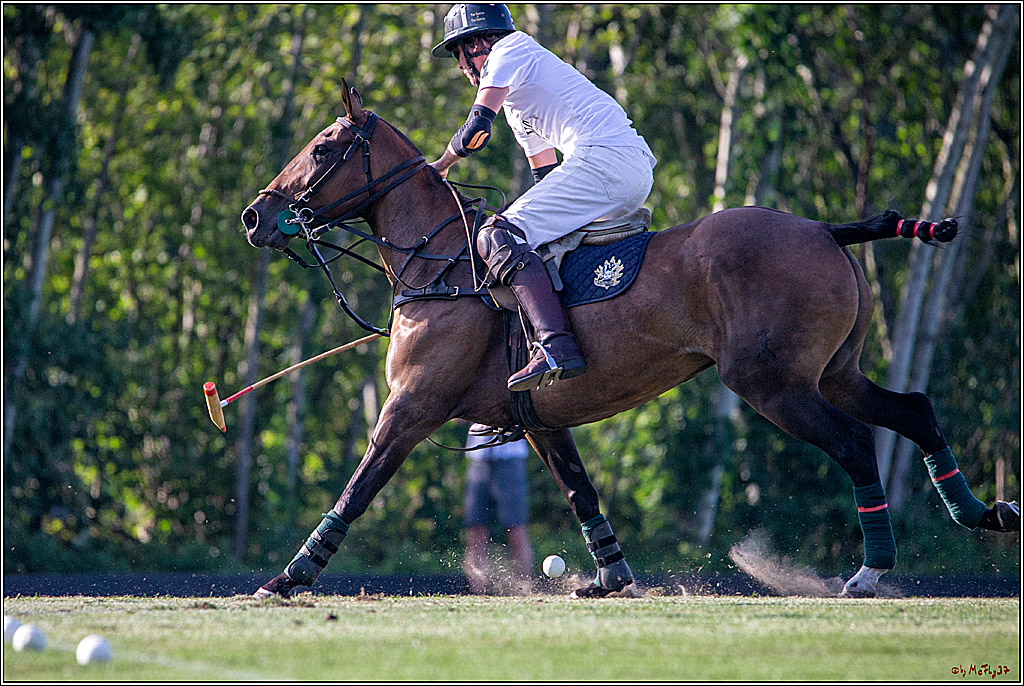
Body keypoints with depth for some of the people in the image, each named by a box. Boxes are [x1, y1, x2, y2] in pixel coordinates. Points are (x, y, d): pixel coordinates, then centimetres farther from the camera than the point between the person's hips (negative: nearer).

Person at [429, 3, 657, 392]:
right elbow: (547, 174, 39)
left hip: (603, 156, -10)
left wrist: (440, 166, 10)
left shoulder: (510, 51, 5)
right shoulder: (516, 104, 33)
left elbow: (476, 130, -6)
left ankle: (555, 346, -36)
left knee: (498, 238, -18)